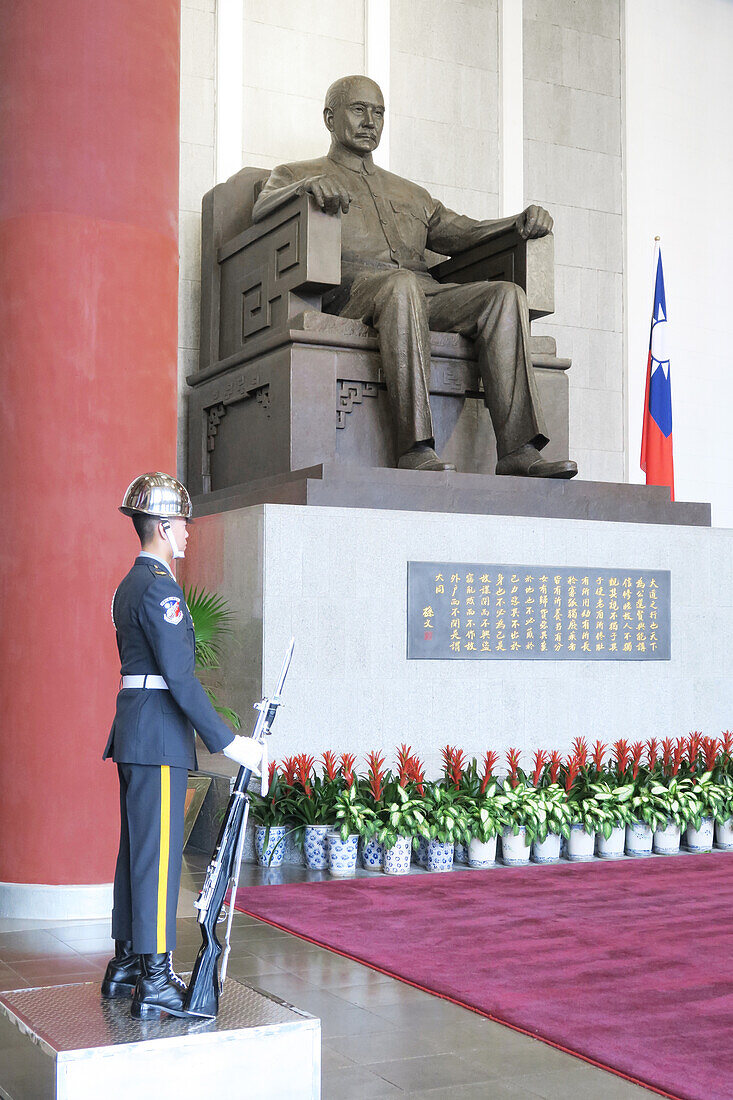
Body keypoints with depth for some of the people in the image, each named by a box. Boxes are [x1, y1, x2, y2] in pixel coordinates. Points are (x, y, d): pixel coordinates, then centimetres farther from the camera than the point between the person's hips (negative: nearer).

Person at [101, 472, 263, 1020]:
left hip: (132, 728, 10)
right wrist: (229, 742, -20)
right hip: (159, 735, -10)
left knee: (136, 848, 15)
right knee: (159, 851, -6)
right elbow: (180, 676, -22)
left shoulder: (129, 585, 16)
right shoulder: (159, 587, -15)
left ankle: (126, 964, 23)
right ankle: (155, 979, -2)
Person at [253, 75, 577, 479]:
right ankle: (415, 449, -45)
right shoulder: (296, 174, 23)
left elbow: (461, 233, 29)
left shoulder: (409, 192, 37)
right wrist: (308, 184, -20)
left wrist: (524, 221, 9)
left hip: (424, 294, 5)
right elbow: (262, 211, 1)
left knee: (507, 294, -22)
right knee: (401, 285, -40)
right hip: (349, 288, -5)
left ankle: (517, 450, -33)